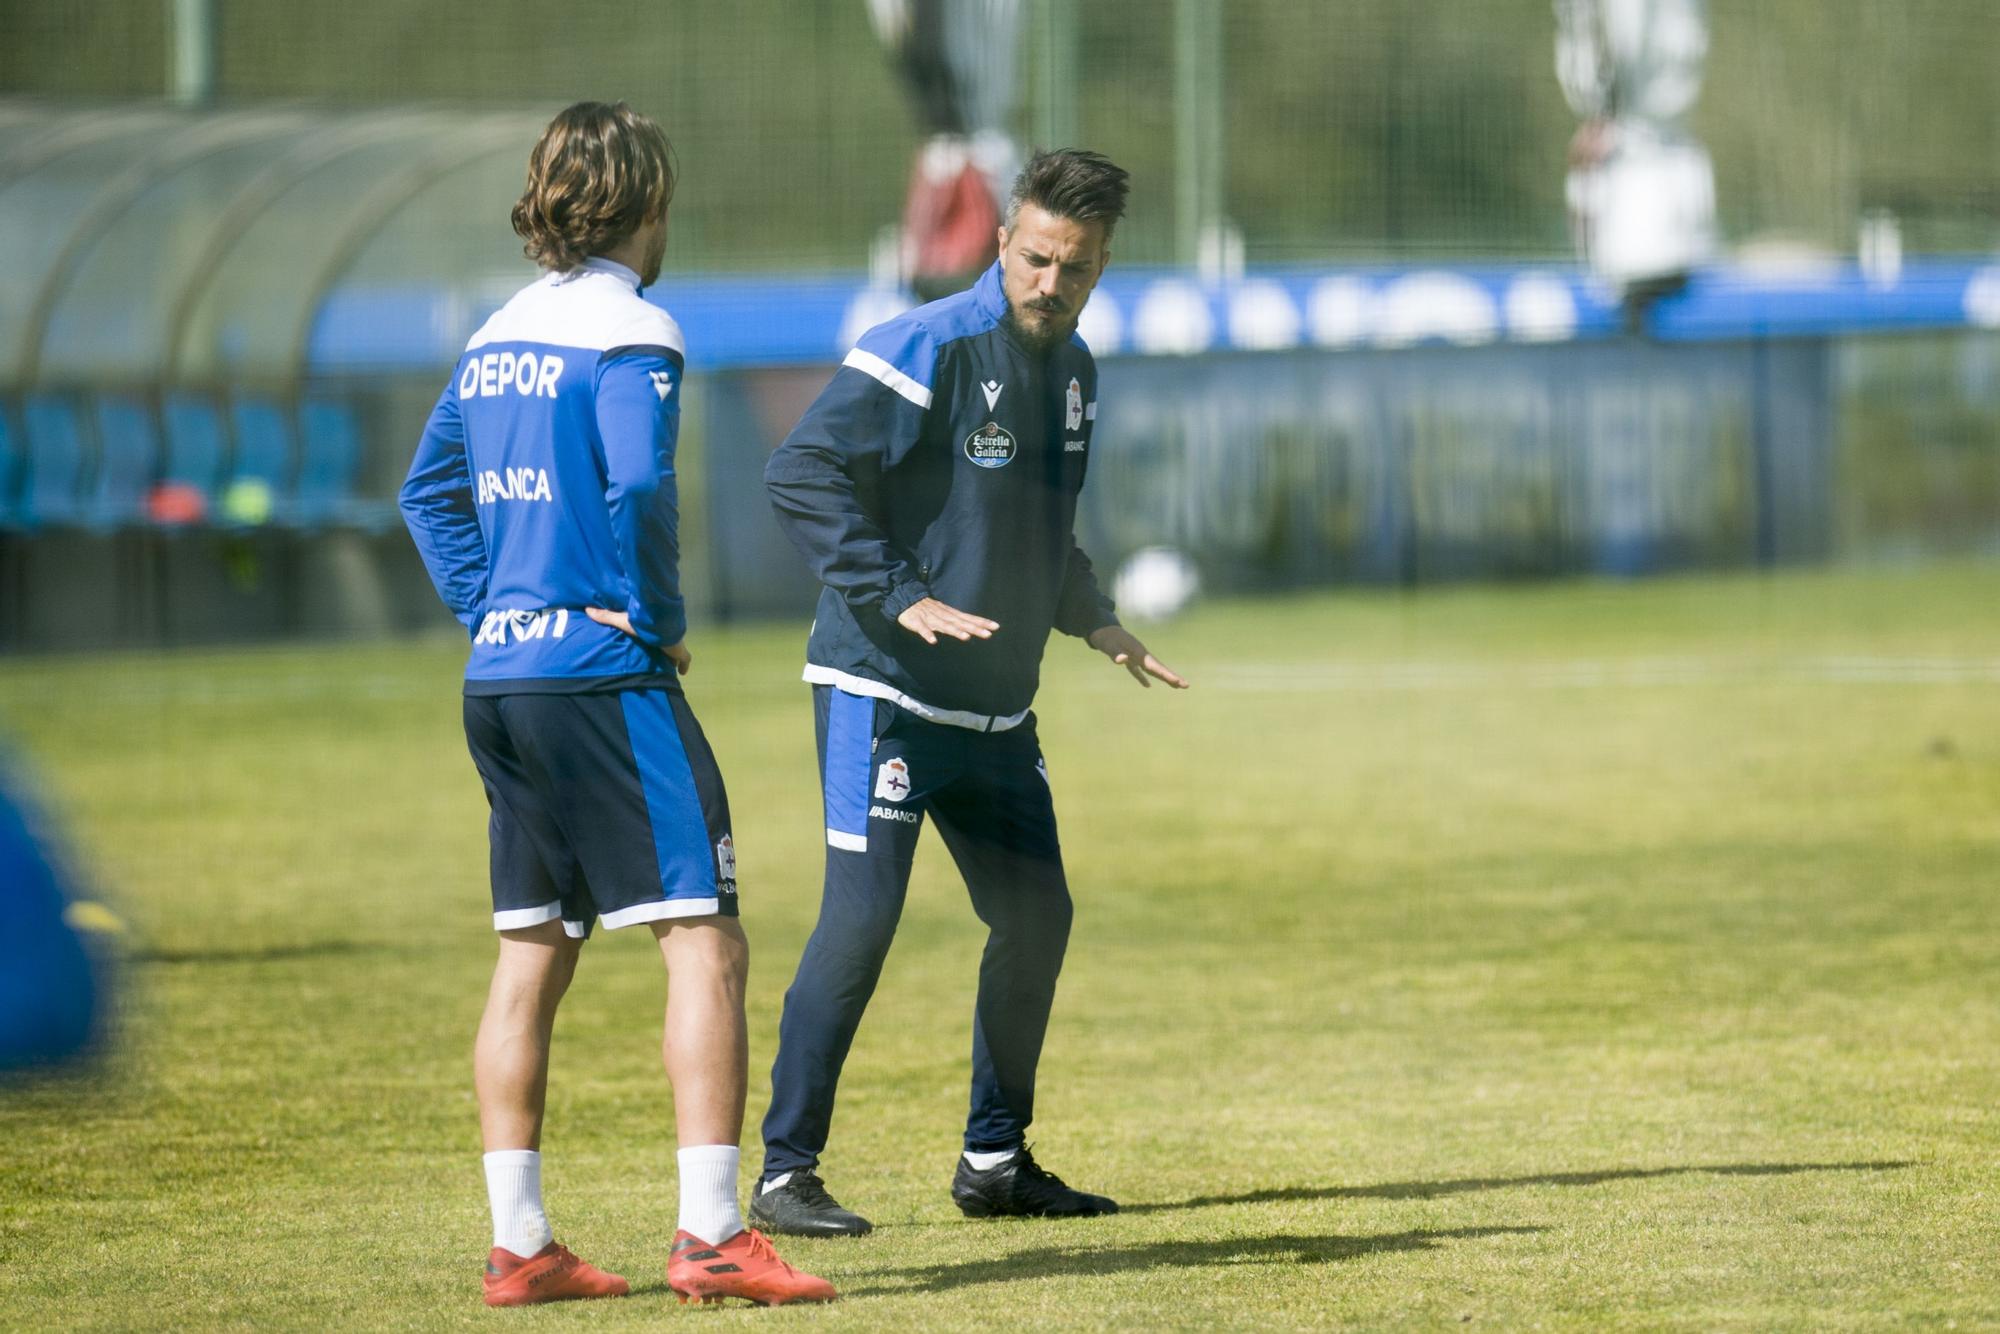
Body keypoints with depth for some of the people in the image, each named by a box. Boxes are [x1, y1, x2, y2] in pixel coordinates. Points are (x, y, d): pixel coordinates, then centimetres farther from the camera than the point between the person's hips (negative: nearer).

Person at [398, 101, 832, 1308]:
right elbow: (637, 489, -22)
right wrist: (659, 621, -9)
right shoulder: (630, 330, -10)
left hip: (501, 679, 8)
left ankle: (519, 1244, 12)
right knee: (706, 943, -8)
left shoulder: (500, 334, 14)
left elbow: (430, 492, 20)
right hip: (603, 677, -8)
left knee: (531, 960, 11)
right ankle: (711, 1233, -15)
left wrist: (491, 612, 15)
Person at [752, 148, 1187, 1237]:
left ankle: (996, 1159, 23)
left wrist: (1091, 619, 13)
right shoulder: (925, 351, -15)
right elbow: (801, 474, -20)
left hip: (996, 705, 8)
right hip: (883, 691, -8)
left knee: (1037, 914, 10)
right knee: (861, 915, -14)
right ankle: (785, 1173, -9)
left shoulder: (1073, 371, 11)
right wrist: (899, 598, -25)